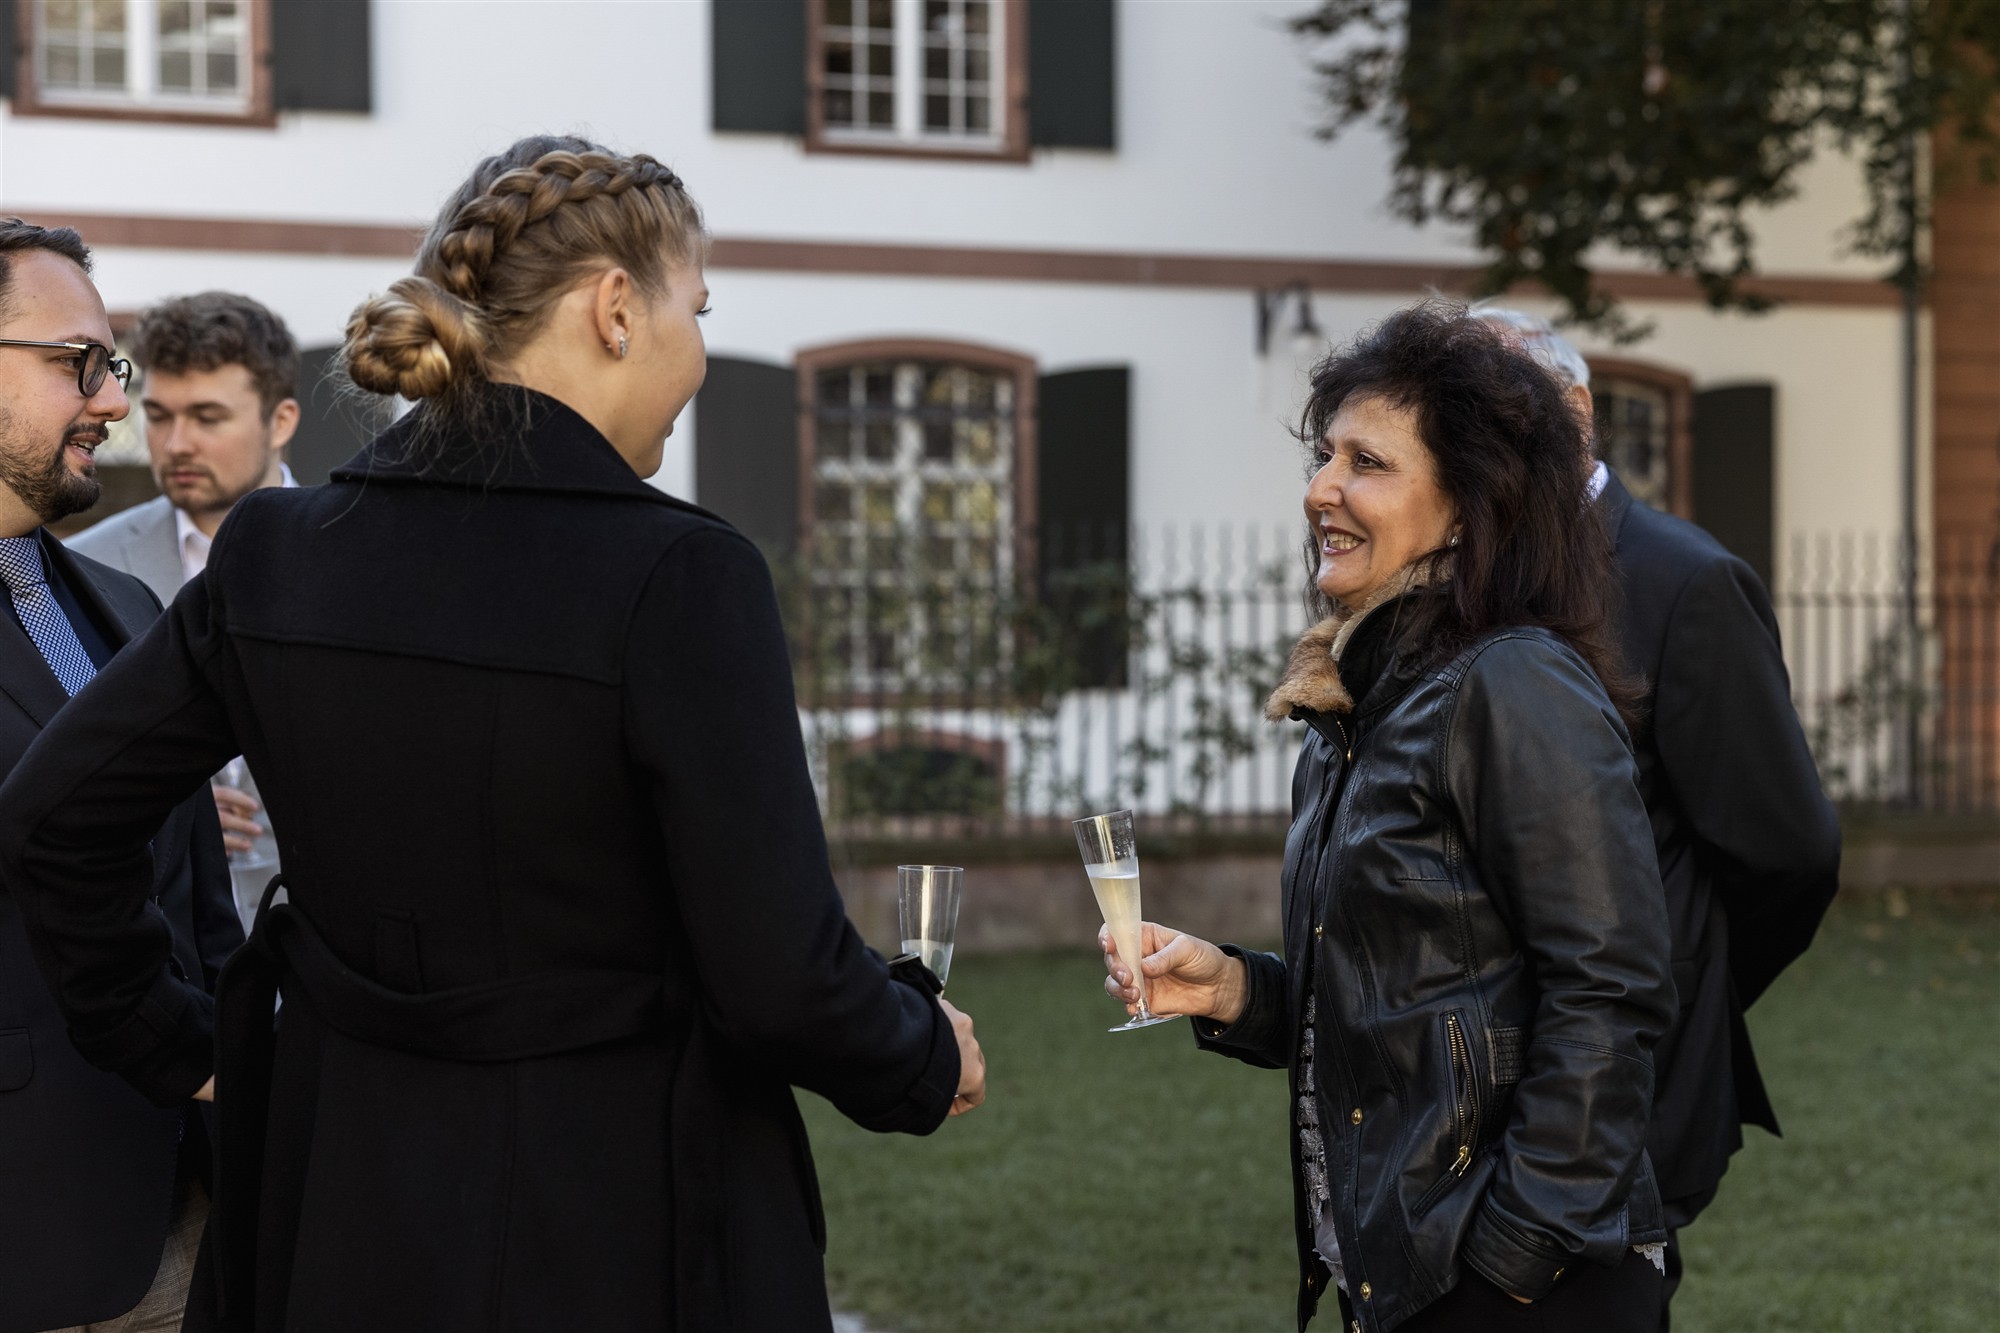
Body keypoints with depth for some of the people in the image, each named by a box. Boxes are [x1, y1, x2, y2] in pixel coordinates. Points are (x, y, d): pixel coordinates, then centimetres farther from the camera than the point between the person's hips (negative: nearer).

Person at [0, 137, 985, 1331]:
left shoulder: (273, 553, -1)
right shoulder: (678, 577, -18)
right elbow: (780, 980, -19)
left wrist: (177, 1050, 18)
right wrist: (932, 1060, 2)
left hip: (345, 1214, 5)